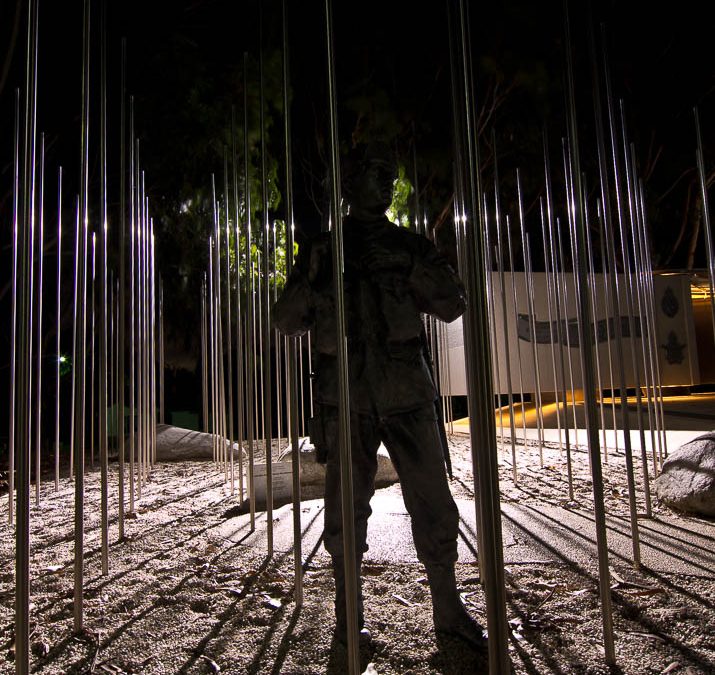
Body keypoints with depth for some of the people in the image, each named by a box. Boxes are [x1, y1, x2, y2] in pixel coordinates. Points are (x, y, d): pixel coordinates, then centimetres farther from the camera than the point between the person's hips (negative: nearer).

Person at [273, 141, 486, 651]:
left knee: (434, 503, 5)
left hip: (407, 393, 1)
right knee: (346, 509, 6)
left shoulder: (410, 246, 11)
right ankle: (350, 612, 25)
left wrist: (407, 269, -13)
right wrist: (314, 281, -11)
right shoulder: (322, 250, 9)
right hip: (346, 398, -1)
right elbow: (287, 322, 8)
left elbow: (453, 305, 2)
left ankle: (448, 608, 24)